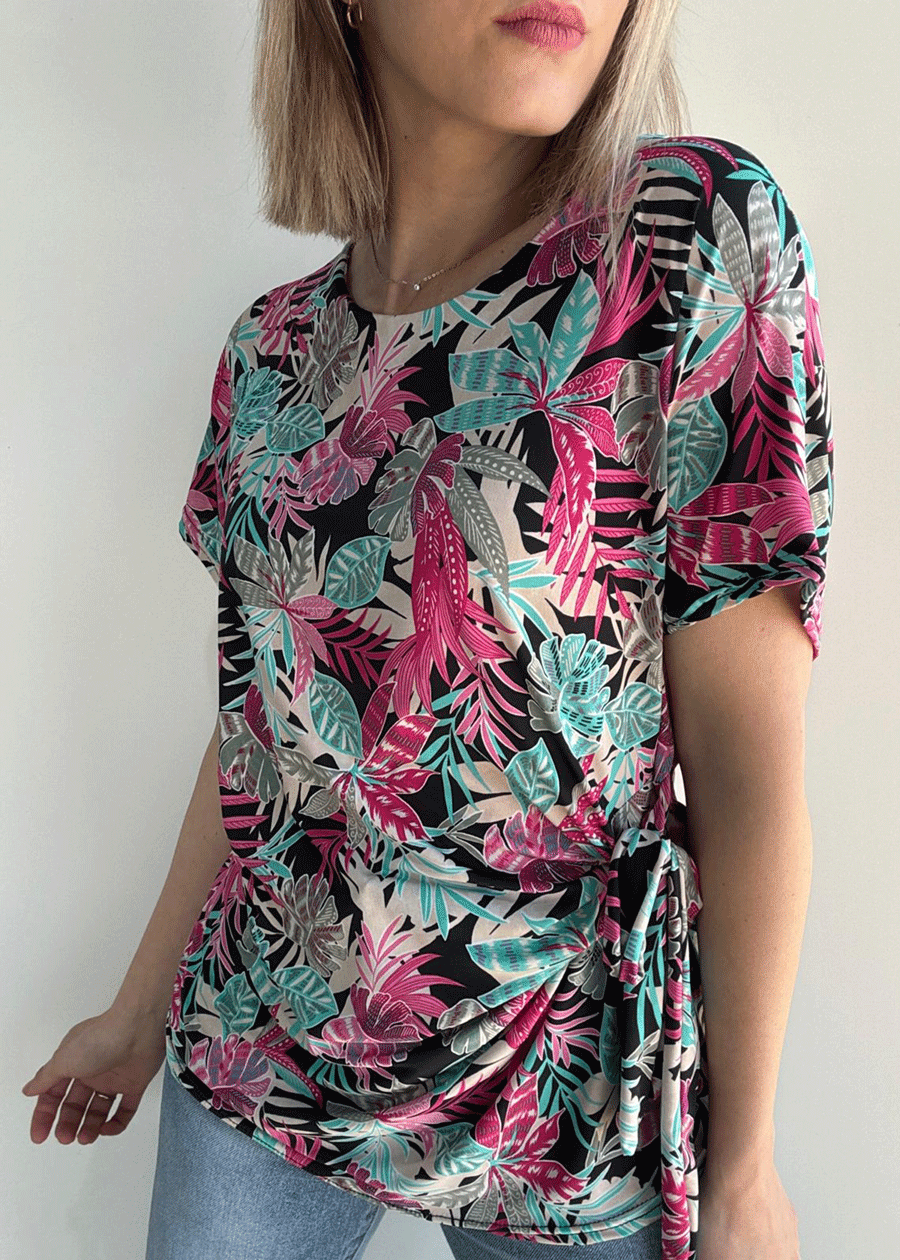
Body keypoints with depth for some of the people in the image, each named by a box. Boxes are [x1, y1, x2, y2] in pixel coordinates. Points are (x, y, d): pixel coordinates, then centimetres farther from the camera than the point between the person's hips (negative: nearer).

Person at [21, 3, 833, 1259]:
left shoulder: (696, 232, -15)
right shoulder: (274, 347, -2)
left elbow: (747, 758, -15)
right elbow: (253, 723, 6)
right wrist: (142, 1008, 14)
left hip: (565, 1092, -3)